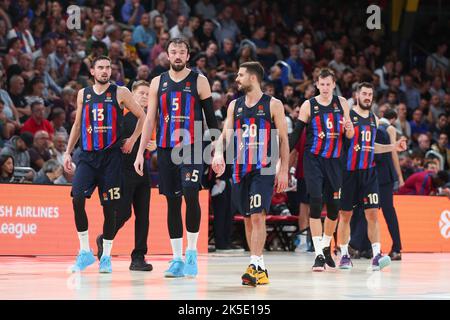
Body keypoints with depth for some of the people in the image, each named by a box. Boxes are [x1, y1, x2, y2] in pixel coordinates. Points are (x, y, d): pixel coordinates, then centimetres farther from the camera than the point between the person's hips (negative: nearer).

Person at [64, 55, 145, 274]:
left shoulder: (120, 93, 1)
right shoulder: (83, 94, 11)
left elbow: (142, 116, 8)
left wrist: (132, 140, 1)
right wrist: (68, 152, 13)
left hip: (111, 156, -2)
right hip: (87, 155, 2)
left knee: (109, 207, 0)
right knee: (77, 199, -16)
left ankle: (106, 256, 11)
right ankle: (85, 251, -5)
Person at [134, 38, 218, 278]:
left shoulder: (199, 81, 1)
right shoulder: (158, 83, 9)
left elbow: (211, 118, 2)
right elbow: (150, 119, 10)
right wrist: (140, 152, 3)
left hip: (192, 149, -3)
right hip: (166, 150, 3)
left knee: (191, 195, -18)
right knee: (172, 202, 4)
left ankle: (192, 252, -3)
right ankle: (177, 259, 9)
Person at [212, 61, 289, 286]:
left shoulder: (273, 105, -2)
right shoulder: (235, 105, 12)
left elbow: (284, 139, -1)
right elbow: (225, 134, 6)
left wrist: (283, 170, -7)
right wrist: (218, 154, -15)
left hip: (263, 169, -6)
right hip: (240, 169, 6)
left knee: (257, 216, -16)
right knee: (247, 218, 7)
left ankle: (256, 266, -21)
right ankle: (259, 267, 15)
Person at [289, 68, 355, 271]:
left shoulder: (341, 103, 5)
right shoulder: (308, 106, -2)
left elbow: (349, 136, 9)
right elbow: (296, 134, 1)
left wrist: (349, 129, -14)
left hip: (334, 161, 3)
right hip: (313, 160, -3)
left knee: (334, 206, 7)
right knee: (316, 203, -14)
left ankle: (326, 248, 30)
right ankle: (319, 255, -13)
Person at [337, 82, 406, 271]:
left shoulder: (373, 119, 13)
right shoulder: (347, 116, -5)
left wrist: (393, 147, 16)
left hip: (369, 172, 4)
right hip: (349, 171, -4)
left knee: (372, 213, -5)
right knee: (345, 214, 3)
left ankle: (376, 255, -9)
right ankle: (344, 255, 14)